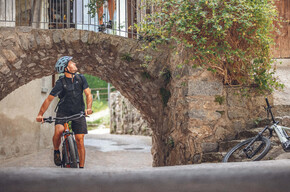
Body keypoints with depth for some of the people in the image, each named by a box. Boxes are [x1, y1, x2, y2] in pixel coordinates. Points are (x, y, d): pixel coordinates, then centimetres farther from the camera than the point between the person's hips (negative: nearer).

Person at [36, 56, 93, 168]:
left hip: (78, 113, 2)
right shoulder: (60, 83, -11)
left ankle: (81, 167, 1)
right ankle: (56, 151, -2)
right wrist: (40, 114, -21)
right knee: (58, 131, -30)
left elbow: (88, 94, -3)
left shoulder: (81, 78, -2)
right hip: (63, 112, -2)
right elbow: (49, 99, -11)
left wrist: (88, 108, -21)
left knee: (80, 140, -6)